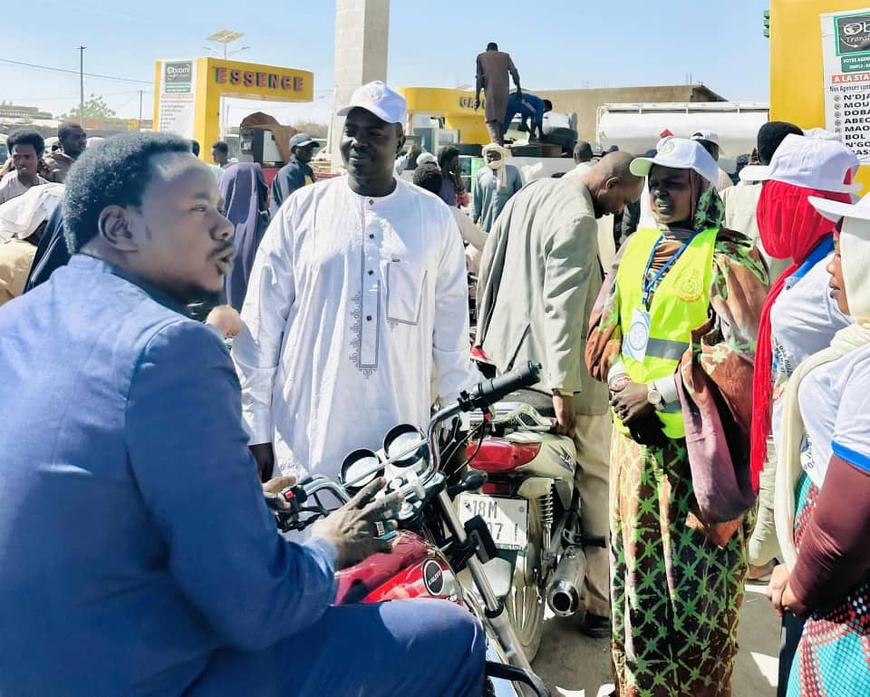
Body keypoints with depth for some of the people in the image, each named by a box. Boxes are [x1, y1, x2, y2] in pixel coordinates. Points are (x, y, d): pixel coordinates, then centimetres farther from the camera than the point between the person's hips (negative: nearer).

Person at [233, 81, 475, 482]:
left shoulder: (433, 217, 4)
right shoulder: (302, 209, 0)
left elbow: (450, 326, 9)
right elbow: (261, 323, 1)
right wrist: (256, 428, 0)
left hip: (401, 440, 1)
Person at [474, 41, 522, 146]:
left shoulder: (481, 57, 14)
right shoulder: (505, 56, 19)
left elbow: (479, 77, 5)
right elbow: (514, 72, 7)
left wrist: (477, 98, 2)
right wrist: (519, 89, 14)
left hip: (490, 91, -3)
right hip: (504, 91, 3)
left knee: (491, 118, -8)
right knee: (500, 117, 13)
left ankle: (496, 143, -30)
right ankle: (501, 143, 11)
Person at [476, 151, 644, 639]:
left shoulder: (532, 194, 10)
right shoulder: (578, 221, -18)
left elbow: (489, 263, 17)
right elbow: (563, 306, -24)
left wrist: (487, 333, 24)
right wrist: (563, 387, -25)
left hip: (506, 356, 10)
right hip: (550, 365, -10)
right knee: (597, 479, -1)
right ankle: (602, 605, 4)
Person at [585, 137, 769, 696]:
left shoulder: (727, 257, -9)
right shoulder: (637, 246, 10)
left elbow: (741, 351, -15)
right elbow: (608, 323, 13)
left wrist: (659, 392, -16)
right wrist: (619, 378, -6)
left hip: (697, 441, -6)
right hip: (637, 434, 6)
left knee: (693, 574, 4)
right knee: (636, 562, 15)